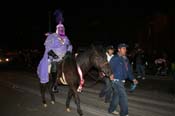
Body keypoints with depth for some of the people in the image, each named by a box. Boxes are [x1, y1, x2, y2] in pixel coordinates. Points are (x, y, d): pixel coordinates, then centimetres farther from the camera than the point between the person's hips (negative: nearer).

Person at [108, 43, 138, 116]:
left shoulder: (125, 59, 11)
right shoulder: (115, 58, -13)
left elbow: (128, 70, 15)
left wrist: (133, 79, 10)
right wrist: (111, 75, -33)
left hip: (122, 81, 8)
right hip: (117, 80, -8)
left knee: (116, 95, 18)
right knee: (123, 97, -7)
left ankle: (111, 109, 34)